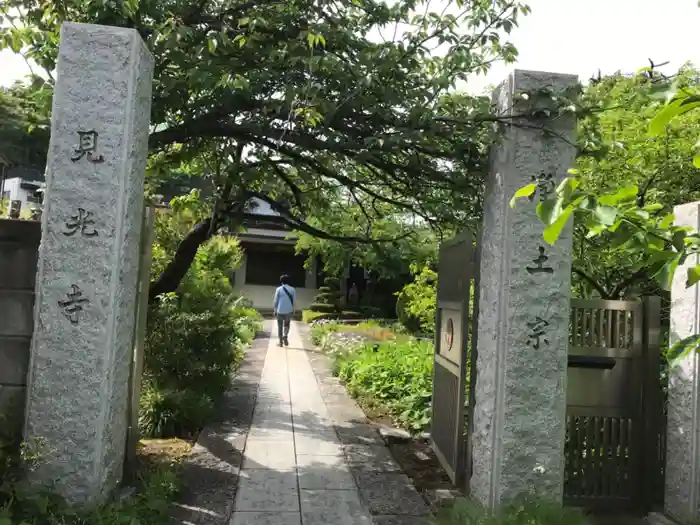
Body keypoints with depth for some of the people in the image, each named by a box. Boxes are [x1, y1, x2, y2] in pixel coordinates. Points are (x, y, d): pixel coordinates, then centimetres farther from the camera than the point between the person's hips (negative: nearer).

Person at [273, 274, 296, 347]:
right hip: (289, 311, 2)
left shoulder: (279, 289, -5)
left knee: (280, 326, 11)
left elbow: (275, 300, -3)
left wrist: (275, 310, 7)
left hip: (280, 311, -1)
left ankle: (280, 342, 11)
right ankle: (285, 336, -5)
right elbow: (294, 301, 2)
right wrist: (293, 309, 14)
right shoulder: (292, 290, 0)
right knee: (287, 325, 19)